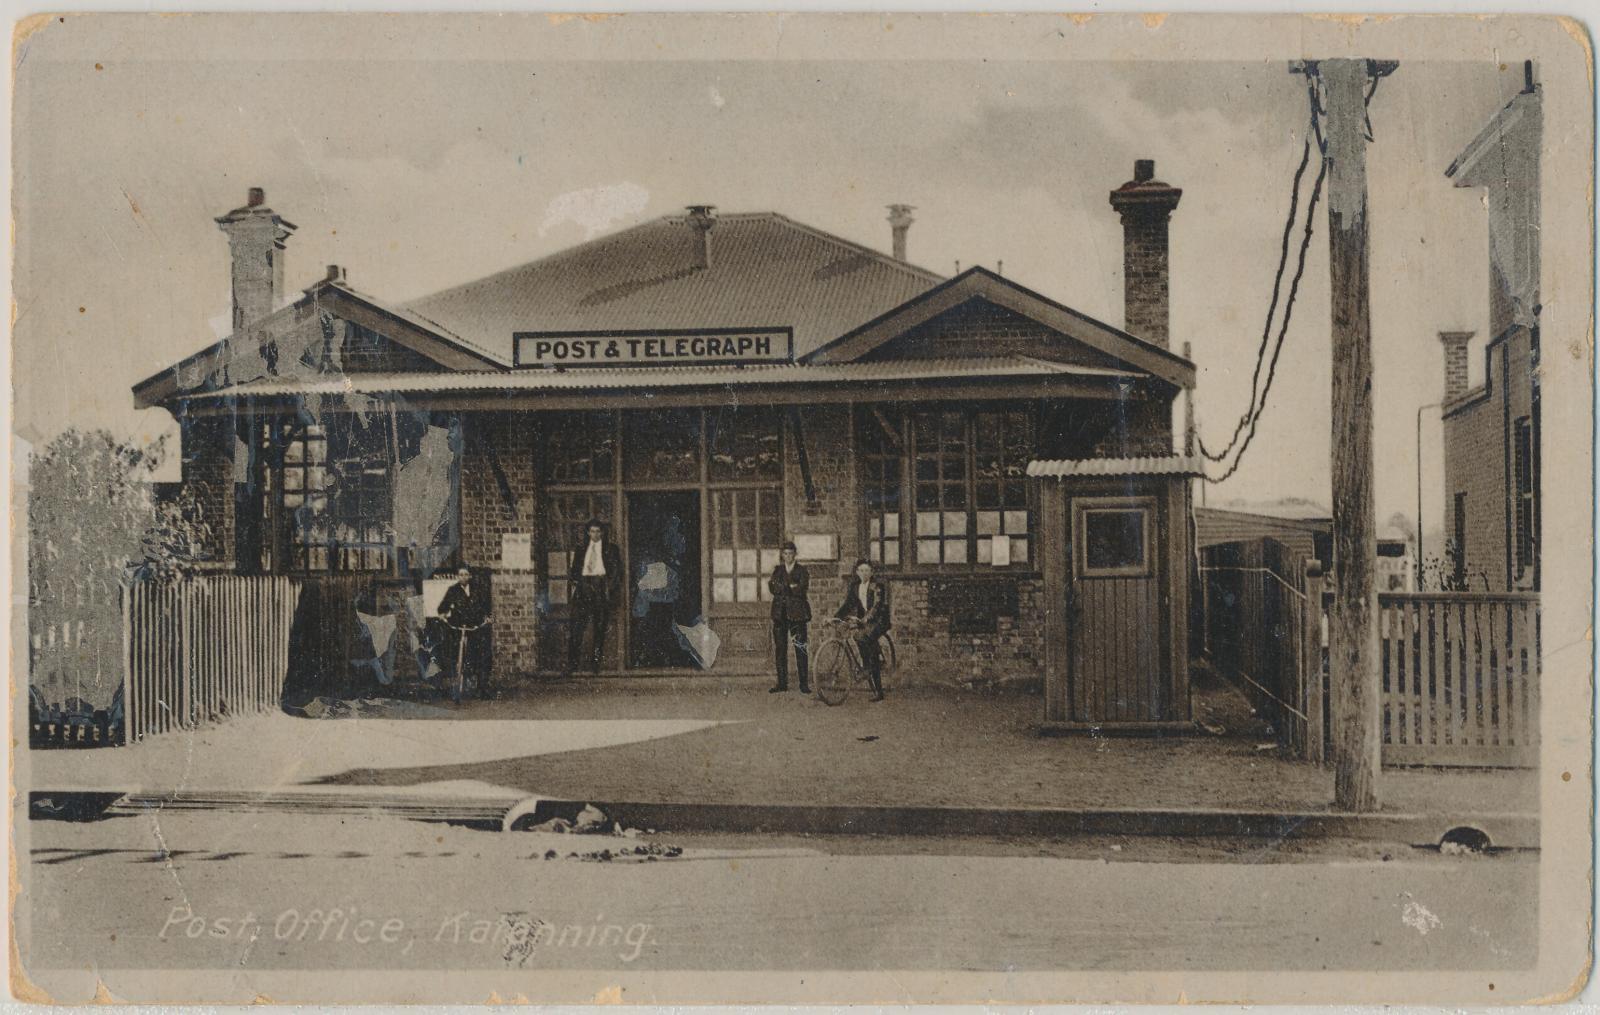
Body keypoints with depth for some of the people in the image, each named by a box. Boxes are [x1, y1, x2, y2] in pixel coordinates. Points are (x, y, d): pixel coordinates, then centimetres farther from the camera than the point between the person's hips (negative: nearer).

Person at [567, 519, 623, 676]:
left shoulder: (611, 549, 10)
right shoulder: (581, 549, 18)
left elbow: (616, 570, 6)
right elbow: (575, 569, 19)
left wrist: (610, 586, -5)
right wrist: (572, 574, -2)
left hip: (601, 588, -1)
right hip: (584, 587, 2)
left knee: (599, 627, -3)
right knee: (576, 625, -9)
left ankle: (594, 663, 2)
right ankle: (572, 663, -9)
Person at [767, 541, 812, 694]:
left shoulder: (801, 570, 5)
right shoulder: (777, 570, 14)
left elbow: (802, 589, -10)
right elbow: (773, 589, -1)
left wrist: (782, 587, -13)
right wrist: (791, 587, -14)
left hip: (797, 613, -3)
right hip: (780, 613, 3)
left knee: (800, 648, -6)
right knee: (780, 648, 1)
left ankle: (804, 684, -3)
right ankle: (782, 683, 6)